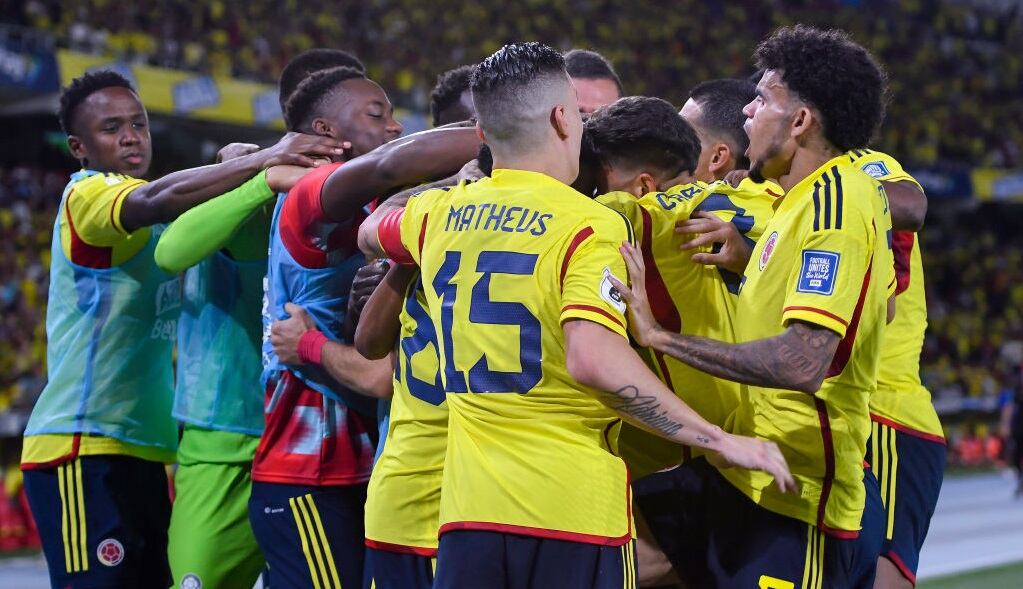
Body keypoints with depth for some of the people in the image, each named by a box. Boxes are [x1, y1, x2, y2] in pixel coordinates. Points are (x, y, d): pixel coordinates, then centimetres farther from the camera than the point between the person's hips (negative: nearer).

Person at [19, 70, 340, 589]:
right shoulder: (87, 194, -7)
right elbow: (158, 200, -27)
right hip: (83, 448, -9)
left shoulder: (147, 226, 21)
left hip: (142, 450, 9)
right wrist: (260, 160, -33)